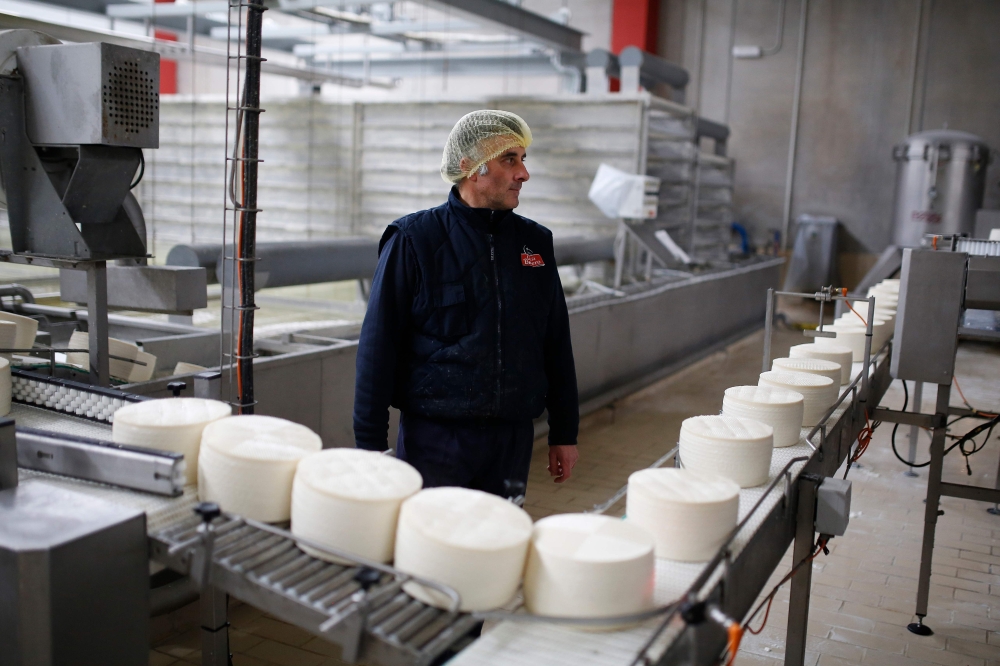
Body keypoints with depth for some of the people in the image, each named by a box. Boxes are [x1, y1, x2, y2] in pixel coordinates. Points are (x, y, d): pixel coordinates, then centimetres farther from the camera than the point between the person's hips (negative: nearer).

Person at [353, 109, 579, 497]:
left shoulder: (536, 242, 8)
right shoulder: (414, 239, -5)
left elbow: (556, 345, 13)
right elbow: (378, 346, -5)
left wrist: (564, 433, 13)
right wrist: (370, 444, -7)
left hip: (512, 439, 4)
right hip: (433, 437, -4)